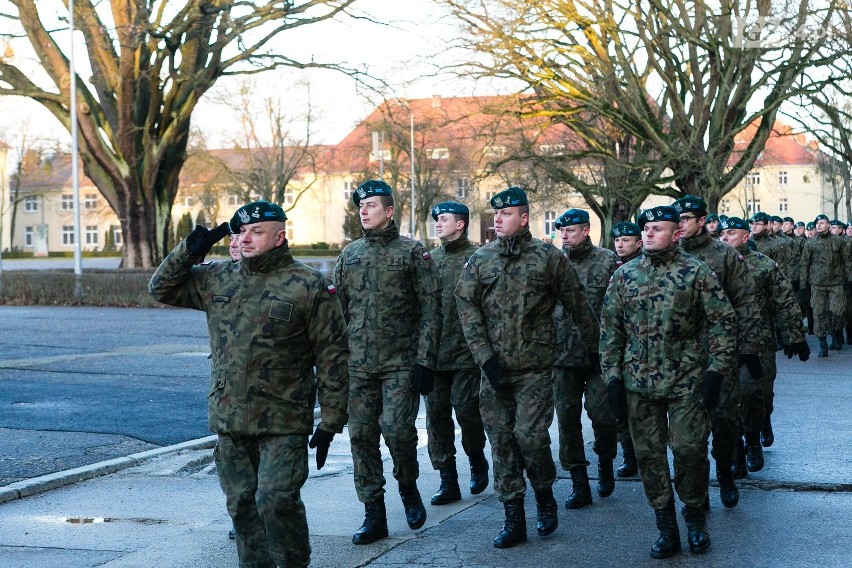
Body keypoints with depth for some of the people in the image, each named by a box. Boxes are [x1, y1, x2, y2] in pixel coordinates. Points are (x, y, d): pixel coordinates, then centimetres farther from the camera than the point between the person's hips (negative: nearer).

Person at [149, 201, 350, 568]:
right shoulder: (217, 279, 9)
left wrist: (330, 423, -7)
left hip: (284, 423, -5)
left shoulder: (309, 286, -4)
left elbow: (332, 358, -4)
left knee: (276, 500, -14)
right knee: (242, 505, 10)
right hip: (230, 420, 5)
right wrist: (190, 250, 4)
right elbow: (162, 288, 19)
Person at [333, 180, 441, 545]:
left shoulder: (413, 253, 0)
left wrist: (425, 361, -10)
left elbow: (430, 312, -3)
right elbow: (338, 309, 16)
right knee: (361, 436, 3)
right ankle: (374, 516, 11)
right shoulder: (349, 254, 12)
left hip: (401, 363, -4)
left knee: (397, 428, -14)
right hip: (358, 364, 4)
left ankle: (408, 487, 15)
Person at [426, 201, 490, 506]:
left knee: (466, 408, -5)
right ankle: (448, 480, 12)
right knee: (436, 413, 4)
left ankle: (477, 461, 23)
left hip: (466, 352, -5)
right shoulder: (430, 258, 13)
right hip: (434, 352, 6)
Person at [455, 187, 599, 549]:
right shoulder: (479, 261, 6)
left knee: (530, 437, -11)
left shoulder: (549, 258, -1)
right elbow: (467, 311, 0)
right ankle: (513, 520, 12)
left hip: (534, 368, -3)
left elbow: (578, 308, 7)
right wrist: (485, 357, -10)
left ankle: (545, 496, 17)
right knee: (501, 442, 4)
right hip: (493, 369, 3)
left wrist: (595, 349, 12)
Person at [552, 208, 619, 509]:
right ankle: (579, 484, 12)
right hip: (562, 357, 3)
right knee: (567, 420, 4)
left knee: (603, 416, -5)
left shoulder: (607, 261, -1)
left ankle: (605, 462, 25)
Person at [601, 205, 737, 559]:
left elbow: (723, 322, -3)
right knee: (648, 453, 4)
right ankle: (666, 528, 14)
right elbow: (610, 329, 8)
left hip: (687, 380, -3)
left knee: (690, 449, -4)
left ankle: (694, 516, 19)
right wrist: (613, 379, 2)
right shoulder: (624, 275, 6)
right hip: (639, 383, 3)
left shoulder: (697, 273, -3)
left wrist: (715, 372, -10)